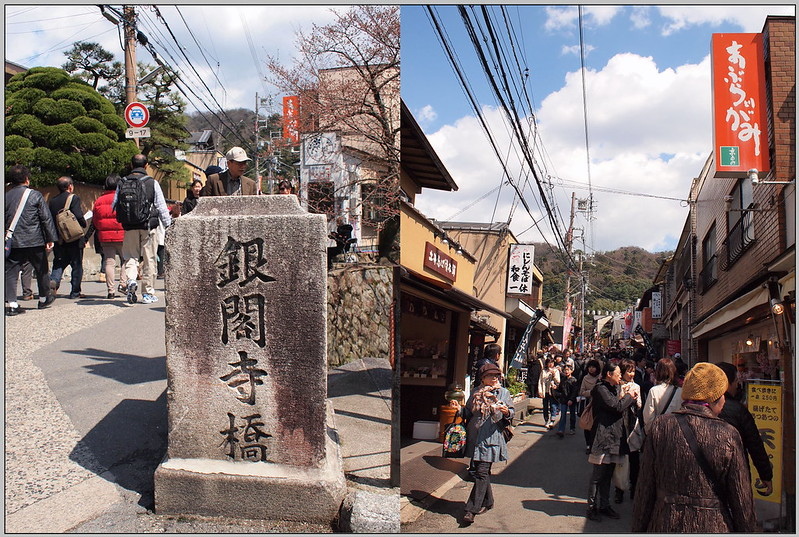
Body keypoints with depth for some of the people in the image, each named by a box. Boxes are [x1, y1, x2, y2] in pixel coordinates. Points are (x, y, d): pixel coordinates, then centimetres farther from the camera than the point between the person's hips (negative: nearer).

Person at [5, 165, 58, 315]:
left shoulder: (6, 197, 6)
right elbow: (46, 218, -6)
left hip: (13, 242, 2)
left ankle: (10, 304, -5)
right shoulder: (35, 195, -3)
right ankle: (44, 299, 27)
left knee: (11, 272, 3)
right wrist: (51, 239, -3)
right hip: (35, 241, -2)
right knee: (41, 270, 14)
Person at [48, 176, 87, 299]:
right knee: (77, 265, 4)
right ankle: (75, 292, 6)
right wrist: (84, 224, -1)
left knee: (59, 264, 14)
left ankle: (53, 280, -11)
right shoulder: (74, 198, -9)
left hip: (59, 239, 5)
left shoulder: (52, 201, 10)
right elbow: (78, 216, -20)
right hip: (74, 238, -5)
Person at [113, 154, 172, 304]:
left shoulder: (122, 183, 4)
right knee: (149, 259, 5)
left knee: (130, 257, 13)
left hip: (130, 227, 2)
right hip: (149, 226, -2)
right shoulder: (152, 183, -4)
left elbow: (115, 206, 9)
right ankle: (148, 293, 10)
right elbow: (161, 206, -4)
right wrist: (169, 224, 5)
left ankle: (131, 281, -14)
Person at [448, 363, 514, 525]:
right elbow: (468, 414, 15)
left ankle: (471, 509, -9)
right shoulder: (476, 393, 11)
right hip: (475, 438, 4)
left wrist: (506, 412, -16)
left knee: (482, 472, -10)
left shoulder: (503, 393, 5)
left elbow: (511, 413, 5)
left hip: (491, 439, -4)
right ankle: (487, 501, 31)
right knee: (475, 471, 11)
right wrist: (459, 409, -4)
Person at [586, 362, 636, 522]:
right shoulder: (600, 389, -11)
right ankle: (592, 507, 4)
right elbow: (616, 407, -18)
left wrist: (631, 399, 7)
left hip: (614, 437, 9)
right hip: (604, 437, -9)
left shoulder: (613, 388, 20)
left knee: (608, 474, 14)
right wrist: (629, 397, -3)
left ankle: (604, 505, 21)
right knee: (598, 474, -4)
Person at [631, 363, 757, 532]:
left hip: (665, 525, 1)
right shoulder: (728, 435, -12)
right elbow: (742, 499, -6)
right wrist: (749, 530, 8)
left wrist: (638, 528, 5)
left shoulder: (660, 426, -8)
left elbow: (645, 488, -4)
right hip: (712, 526, -1)